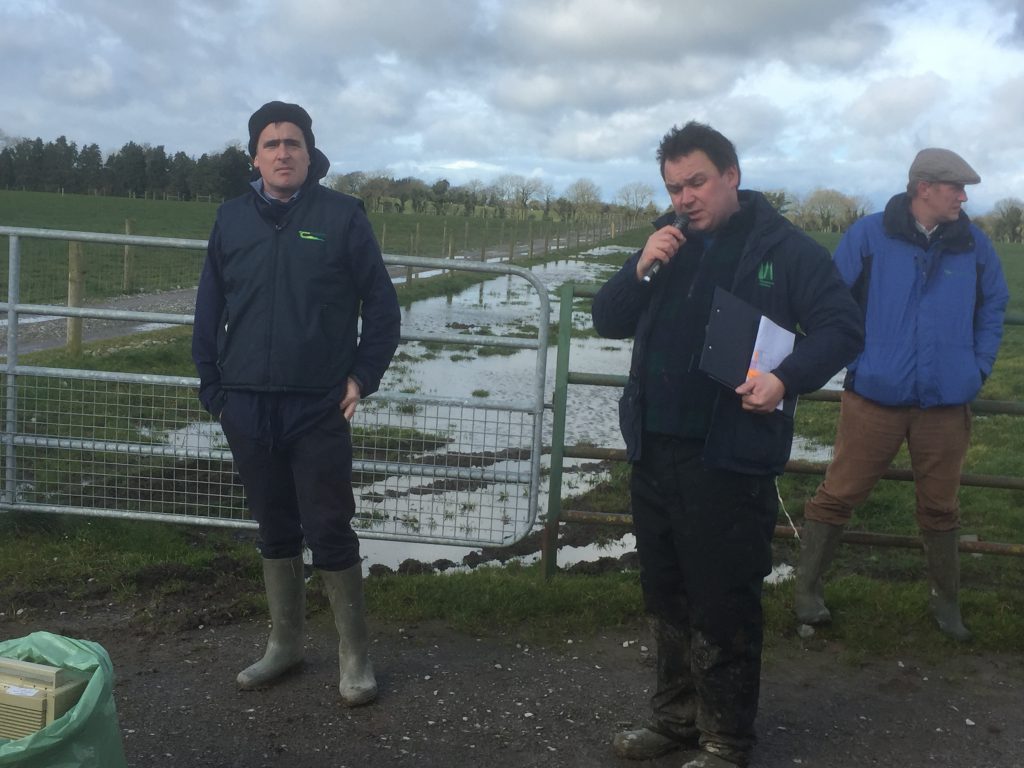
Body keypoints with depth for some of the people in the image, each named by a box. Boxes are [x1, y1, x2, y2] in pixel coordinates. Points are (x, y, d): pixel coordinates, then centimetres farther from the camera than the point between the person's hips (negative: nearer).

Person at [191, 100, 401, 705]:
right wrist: (213, 385, 5)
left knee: (330, 531, -1)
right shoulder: (233, 219, 7)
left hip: (319, 409, -3)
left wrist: (362, 378, -5)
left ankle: (355, 655, 14)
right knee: (275, 528, 14)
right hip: (248, 407, 4)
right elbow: (209, 310, 11)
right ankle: (285, 643, 29)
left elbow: (382, 305, 0)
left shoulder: (342, 215, -2)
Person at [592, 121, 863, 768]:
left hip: (729, 464, -6)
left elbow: (843, 327, -7)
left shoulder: (784, 248, -5)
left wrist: (787, 378, -23)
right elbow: (609, 322, 11)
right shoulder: (667, 246, 13)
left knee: (723, 610, 2)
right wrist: (640, 268, -7)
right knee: (666, 598, 17)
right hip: (653, 454, 7)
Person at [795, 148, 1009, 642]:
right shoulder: (869, 235, -5)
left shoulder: (973, 244, 5)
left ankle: (946, 602, 29)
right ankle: (807, 589, 16)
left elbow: (993, 305, 16)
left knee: (940, 507, 13)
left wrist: (979, 365, 8)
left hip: (946, 402, 3)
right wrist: (853, 357, -3)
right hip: (875, 397, -3)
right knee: (839, 494, 2)